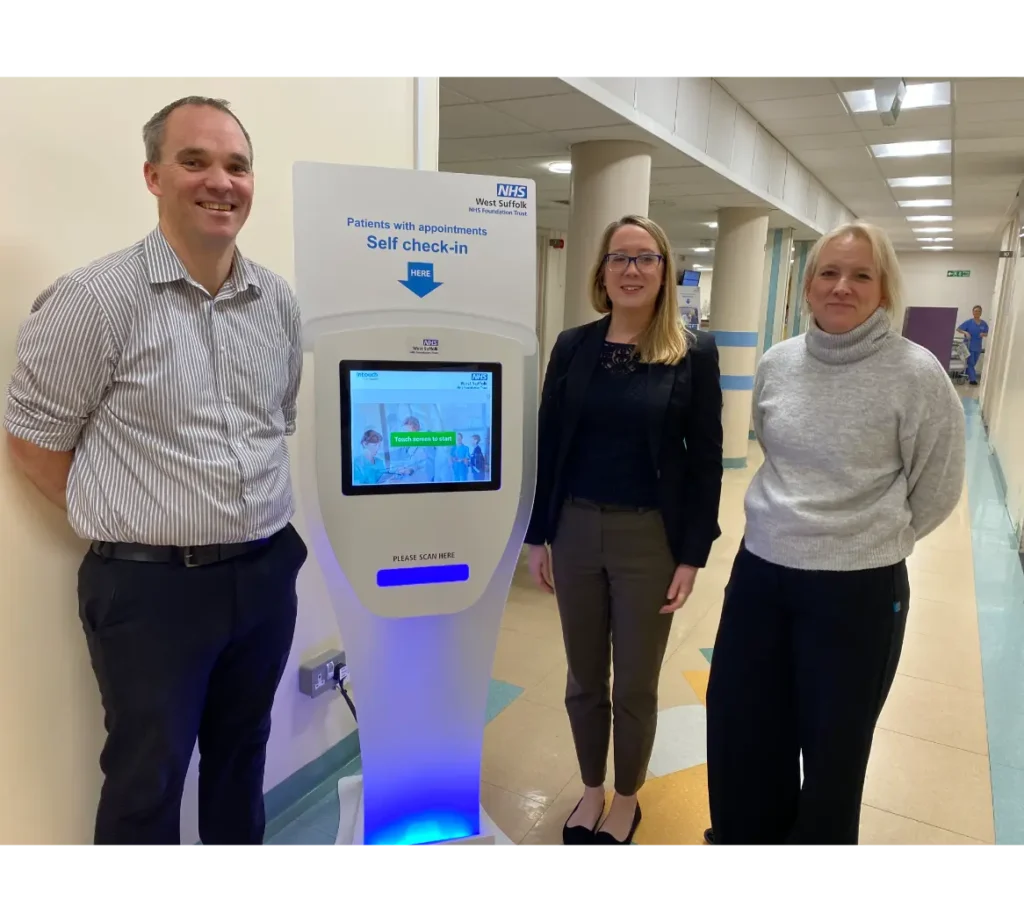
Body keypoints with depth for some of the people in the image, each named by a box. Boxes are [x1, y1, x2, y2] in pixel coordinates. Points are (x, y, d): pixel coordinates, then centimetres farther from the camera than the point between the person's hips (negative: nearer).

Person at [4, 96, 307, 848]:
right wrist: (125, 525, -3)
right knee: (148, 777, 12)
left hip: (267, 572, 5)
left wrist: (255, 520, 10)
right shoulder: (96, 298, -12)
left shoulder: (279, 301, 4)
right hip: (151, 586, -4)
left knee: (242, 752, 22)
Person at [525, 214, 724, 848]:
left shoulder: (694, 354, -4)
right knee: (584, 678, 16)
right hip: (575, 531, 3)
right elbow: (547, 445, 4)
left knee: (636, 684, 12)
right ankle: (592, 790, 40)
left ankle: (627, 799, 37)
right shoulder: (573, 347, 2)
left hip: (650, 539, -2)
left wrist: (692, 555, -7)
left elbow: (706, 461, -4)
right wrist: (537, 536, 3)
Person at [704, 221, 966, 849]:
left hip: (857, 589, -4)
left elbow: (937, 491, -2)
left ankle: (813, 838, 42)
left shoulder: (917, 374, -13)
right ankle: (745, 836, 45)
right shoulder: (777, 364, 1)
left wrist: (872, 541, 6)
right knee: (740, 728, 17)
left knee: (831, 745, 15)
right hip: (760, 570, 5)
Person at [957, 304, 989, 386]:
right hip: (969, 346, -4)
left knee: (973, 363, 13)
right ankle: (973, 380, -6)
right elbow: (958, 329, -7)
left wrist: (984, 334, -15)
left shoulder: (984, 324, 3)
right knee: (970, 363, -6)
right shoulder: (968, 322, -7)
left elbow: (987, 334, 9)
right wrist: (965, 332, -23)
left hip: (978, 347, 4)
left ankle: (967, 376, 29)